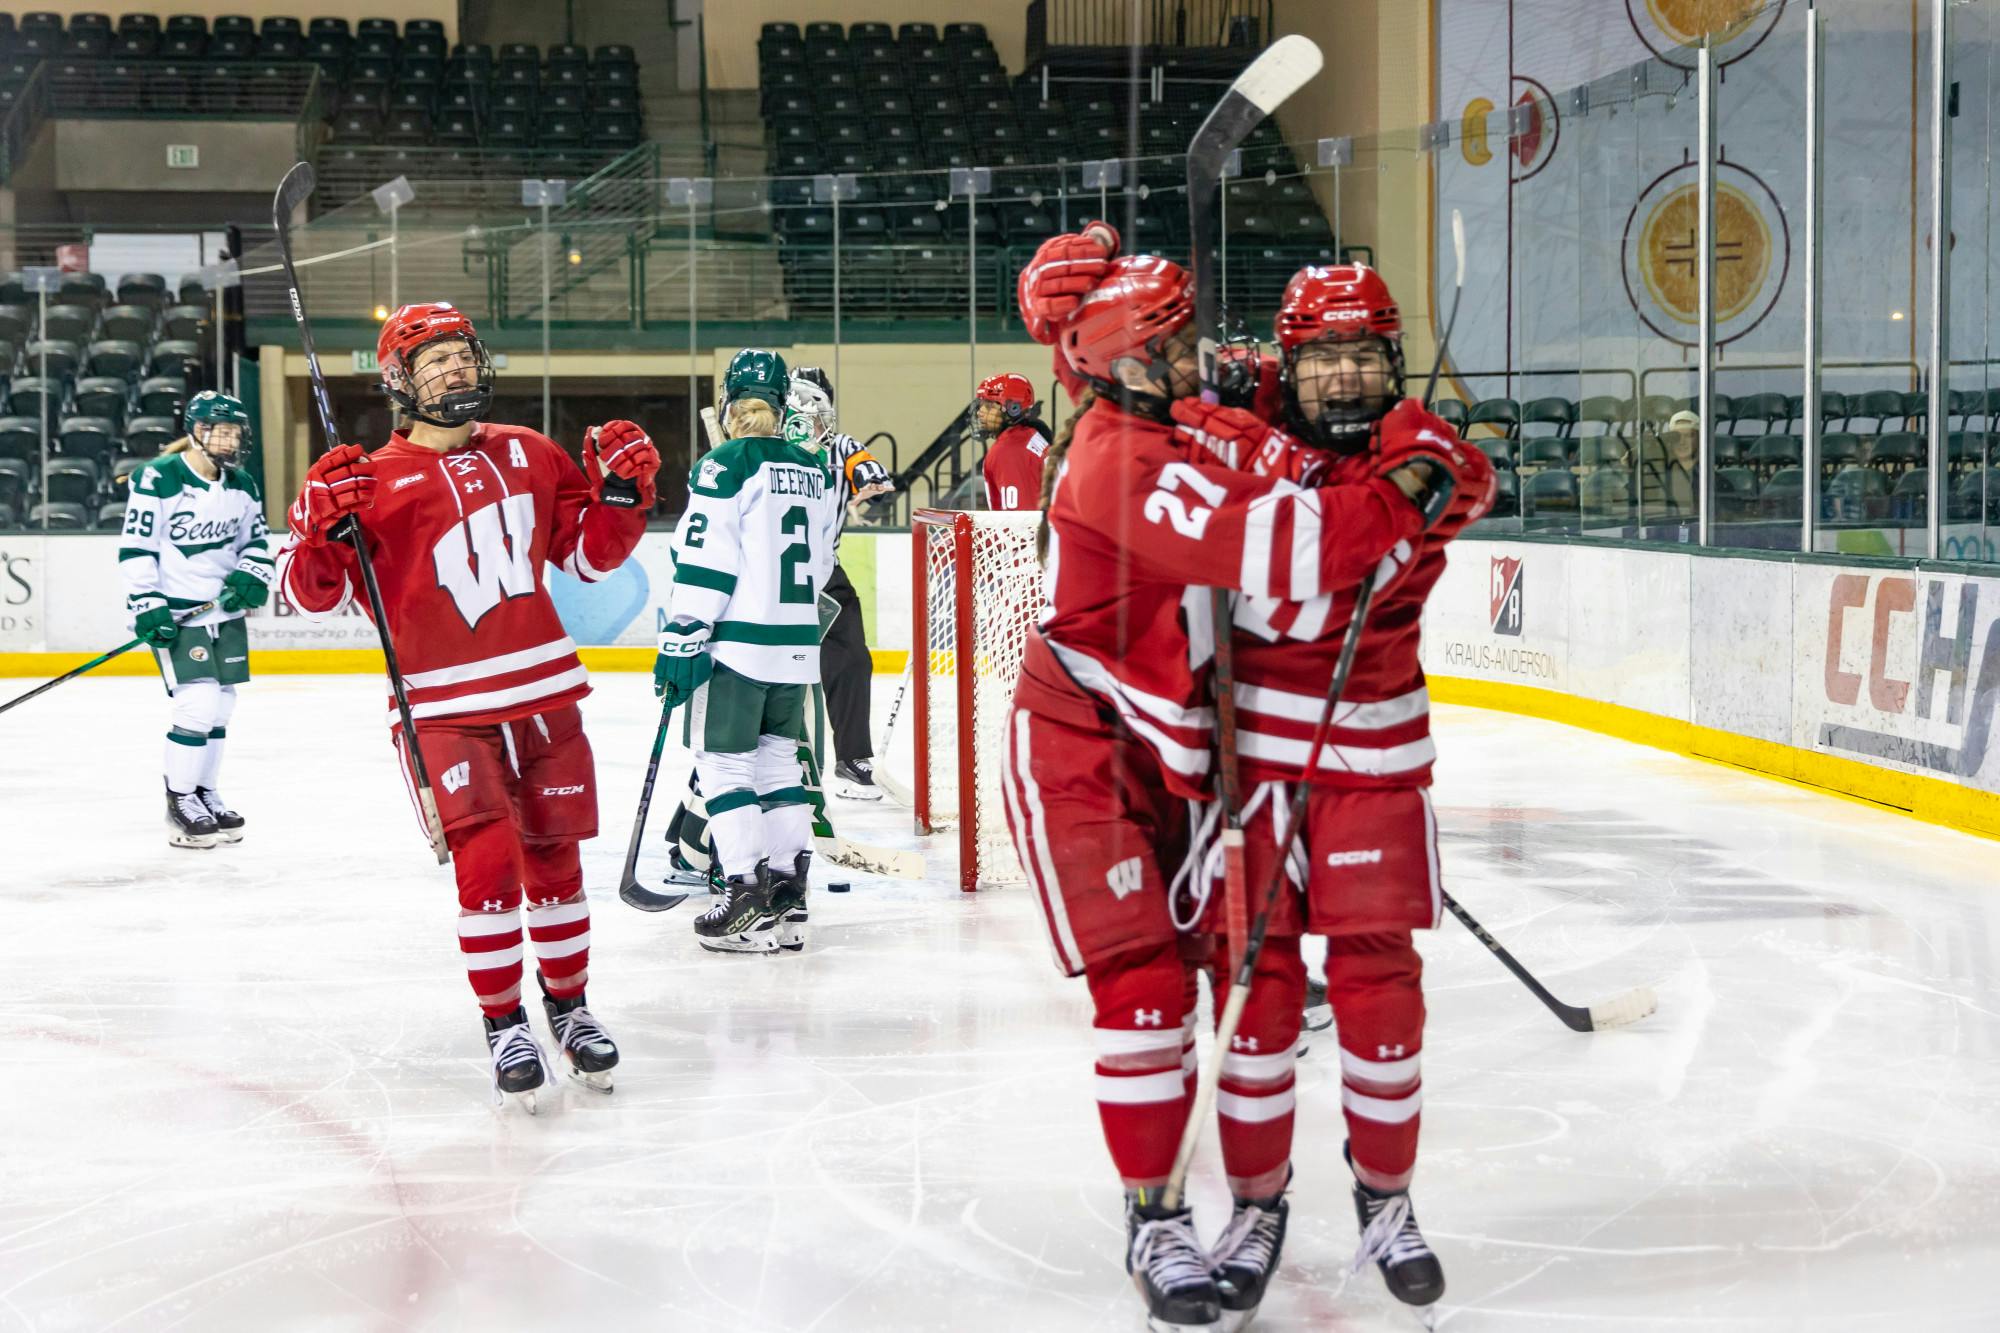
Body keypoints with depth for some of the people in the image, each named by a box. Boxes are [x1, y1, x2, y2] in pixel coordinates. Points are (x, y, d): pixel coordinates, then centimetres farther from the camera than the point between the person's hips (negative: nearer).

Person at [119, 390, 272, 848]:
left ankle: (206, 796, 24)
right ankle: (180, 803, -2)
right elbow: (136, 548, -15)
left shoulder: (241, 486, 5)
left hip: (224, 609, 7)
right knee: (198, 702, -15)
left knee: (220, 705, 10)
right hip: (176, 611, -7)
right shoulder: (157, 480, -15)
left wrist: (252, 575, -3)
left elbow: (257, 538, 16)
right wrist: (147, 606, -19)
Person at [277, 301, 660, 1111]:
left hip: (545, 696, 4)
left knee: (554, 858, 12)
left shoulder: (529, 456, 8)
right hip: (445, 711, -4)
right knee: (488, 863, -12)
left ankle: (569, 1007, 30)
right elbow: (313, 594, -6)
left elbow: (588, 555, 16)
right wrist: (322, 529, -23)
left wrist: (621, 494, 0)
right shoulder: (374, 481, -5)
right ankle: (503, 1024, 3)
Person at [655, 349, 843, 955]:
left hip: (737, 643, -7)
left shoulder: (724, 466, -10)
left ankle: (747, 896, -5)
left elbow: (705, 562, -15)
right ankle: (787, 896, 14)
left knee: (724, 763, -1)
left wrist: (681, 640, -12)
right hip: (797, 646, 7)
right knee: (780, 760, 13)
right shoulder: (816, 472, 11)